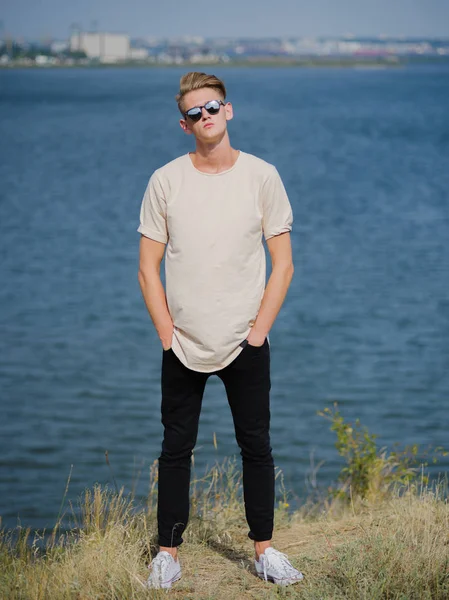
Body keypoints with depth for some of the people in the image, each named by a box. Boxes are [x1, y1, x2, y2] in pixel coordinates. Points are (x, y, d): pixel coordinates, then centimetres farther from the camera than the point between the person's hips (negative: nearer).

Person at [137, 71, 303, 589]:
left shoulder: (261, 176, -1)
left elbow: (283, 264, 1)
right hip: (183, 346, 0)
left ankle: (263, 550, 19)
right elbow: (148, 268, 2)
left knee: (256, 447, 6)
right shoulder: (165, 181, 0)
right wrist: (168, 334, -5)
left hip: (246, 343, 0)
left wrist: (257, 331, -6)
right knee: (176, 449, 6)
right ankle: (168, 552, 16)